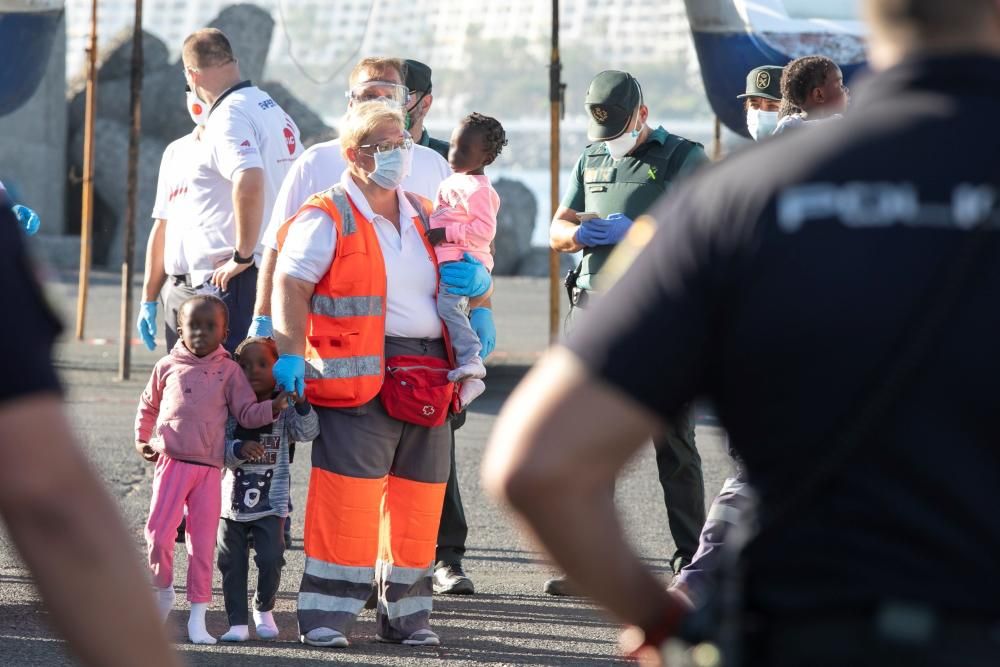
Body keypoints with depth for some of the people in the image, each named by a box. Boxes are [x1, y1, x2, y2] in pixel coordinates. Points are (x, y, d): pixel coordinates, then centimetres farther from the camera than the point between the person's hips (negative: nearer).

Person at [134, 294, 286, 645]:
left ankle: (198, 618, 7)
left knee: (203, 545, 2)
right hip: (172, 461, 0)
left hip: (209, 469, 0)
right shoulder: (167, 367, 8)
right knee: (158, 535, -8)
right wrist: (142, 438, 18)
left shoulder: (229, 371, 5)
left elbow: (246, 413, 3)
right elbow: (149, 404, 23)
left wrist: (272, 408, -14)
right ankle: (163, 591, 18)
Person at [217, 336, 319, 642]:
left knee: (271, 560, -7)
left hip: (270, 503, 0)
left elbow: (307, 432, -16)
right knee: (233, 565, 4)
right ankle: (238, 622, 13)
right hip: (232, 501, 0)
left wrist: (301, 404, -32)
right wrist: (238, 449, -31)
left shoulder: (284, 409, -2)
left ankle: (264, 609, 19)